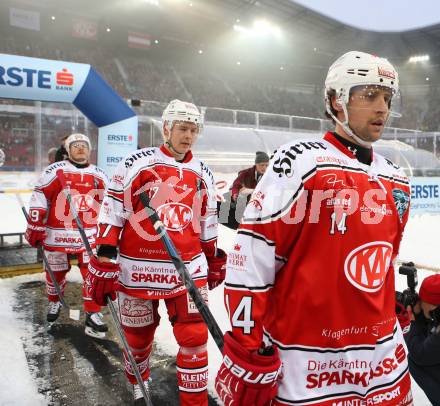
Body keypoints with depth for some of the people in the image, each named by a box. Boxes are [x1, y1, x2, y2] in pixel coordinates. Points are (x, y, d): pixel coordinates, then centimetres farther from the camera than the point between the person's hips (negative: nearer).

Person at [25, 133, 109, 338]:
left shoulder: (99, 175, 6)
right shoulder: (55, 171, -4)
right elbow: (39, 198, -5)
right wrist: (35, 227, -7)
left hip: (89, 235, 2)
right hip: (57, 234, -1)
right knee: (56, 271, 15)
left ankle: (93, 314, 4)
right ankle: (54, 302, 43)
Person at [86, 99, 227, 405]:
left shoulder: (203, 174, 8)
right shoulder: (136, 164, -5)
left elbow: (208, 223, 17)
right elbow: (112, 214, -6)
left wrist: (214, 262, 21)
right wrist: (104, 263, -10)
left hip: (188, 270, 3)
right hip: (137, 270, -2)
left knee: (194, 338, -2)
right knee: (138, 337, 15)